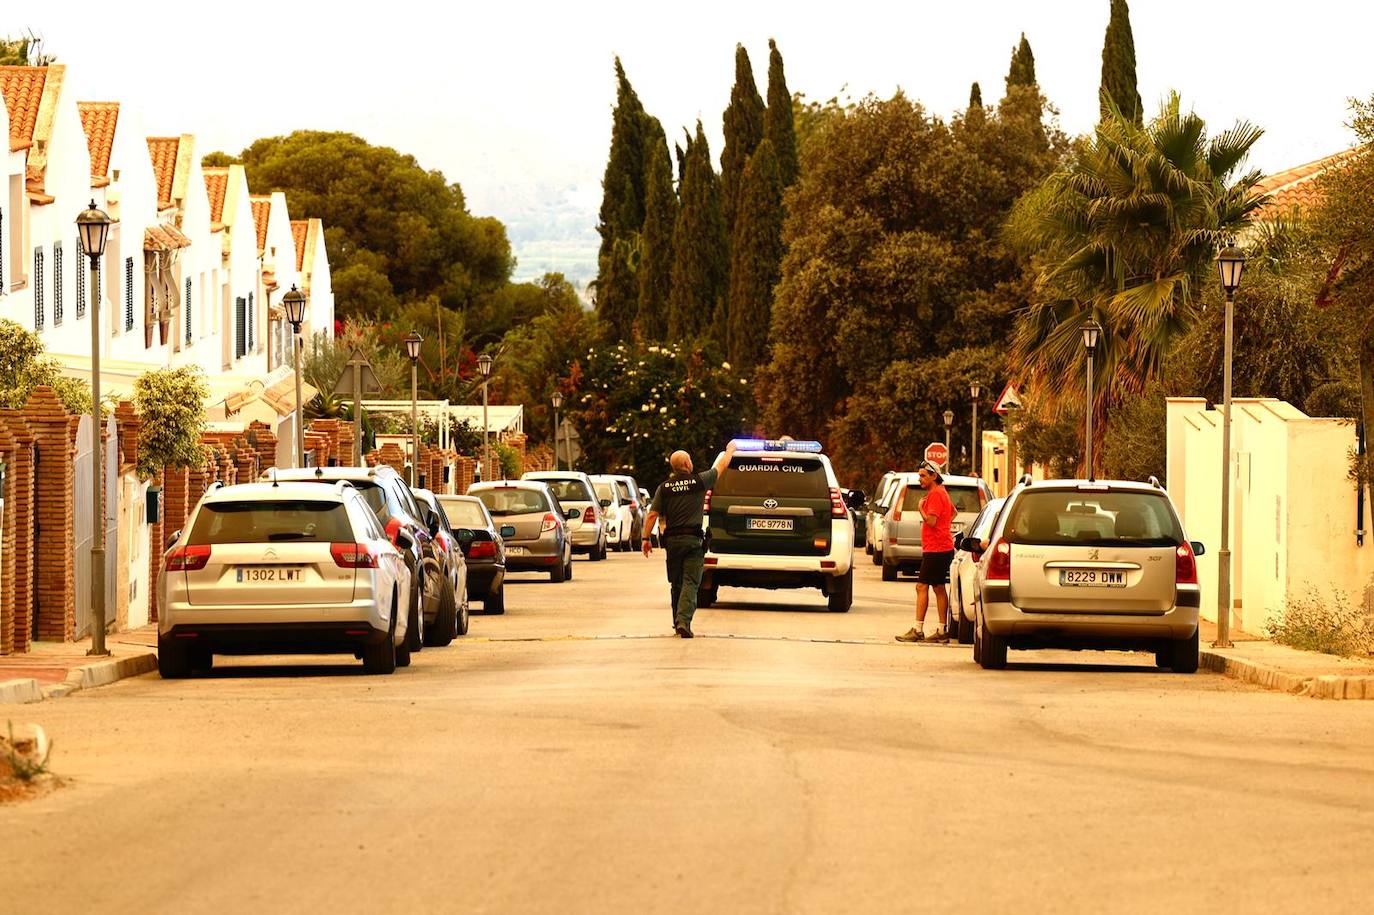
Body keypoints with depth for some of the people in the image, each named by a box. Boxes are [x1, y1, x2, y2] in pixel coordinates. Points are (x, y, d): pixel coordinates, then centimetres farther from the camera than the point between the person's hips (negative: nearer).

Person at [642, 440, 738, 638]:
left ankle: (678, 622, 20)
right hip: (693, 540, -3)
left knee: (676, 583, 14)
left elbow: (652, 514, 0)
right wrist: (729, 450, 33)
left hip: (672, 540, 3)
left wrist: (647, 538, 7)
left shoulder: (664, 487, 3)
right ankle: (683, 620, -23)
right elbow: (720, 466, 15)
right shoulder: (699, 481, -2)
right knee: (690, 582, -7)